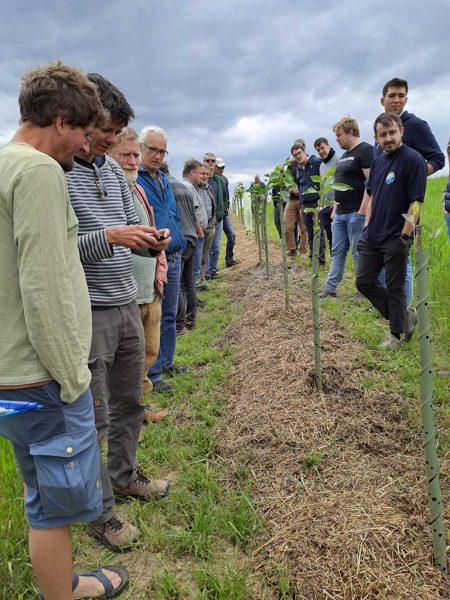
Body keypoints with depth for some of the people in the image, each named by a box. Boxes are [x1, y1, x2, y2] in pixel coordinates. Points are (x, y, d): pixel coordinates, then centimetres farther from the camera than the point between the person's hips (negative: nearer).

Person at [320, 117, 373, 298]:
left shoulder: (365, 150, -9)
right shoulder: (344, 156, 19)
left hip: (357, 213, -9)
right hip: (340, 214, 9)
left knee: (359, 254, -2)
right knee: (337, 252, 10)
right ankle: (330, 289, 16)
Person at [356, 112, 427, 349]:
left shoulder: (413, 159, -13)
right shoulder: (378, 161, 10)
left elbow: (416, 201, -16)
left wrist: (404, 236, -17)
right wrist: (367, 226, 10)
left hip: (395, 238, -8)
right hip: (371, 237, 8)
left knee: (395, 288, 4)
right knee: (364, 281, 11)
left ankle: (397, 333, 23)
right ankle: (405, 316, 26)